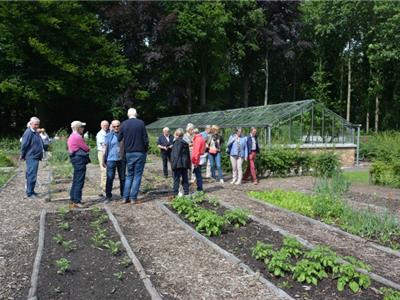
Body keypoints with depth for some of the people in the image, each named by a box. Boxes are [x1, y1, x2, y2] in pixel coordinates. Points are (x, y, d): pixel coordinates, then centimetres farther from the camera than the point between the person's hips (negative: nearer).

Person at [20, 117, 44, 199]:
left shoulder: (36, 133, 13)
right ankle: (29, 193, -1)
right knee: (31, 176, -7)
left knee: (32, 175, 15)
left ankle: (31, 191, 25)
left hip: (36, 157, 9)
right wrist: (22, 156, -7)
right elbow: (24, 145, -14)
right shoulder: (28, 133, -15)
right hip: (31, 158, -9)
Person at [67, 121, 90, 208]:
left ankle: (72, 200, 23)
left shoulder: (72, 136, 16)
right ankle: (76, 202, -5)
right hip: (79, 159, -11)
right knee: (79, 181, -7)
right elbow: (86, 148, -12)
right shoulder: (77, 137, -16)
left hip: (75, 158, 11)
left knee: (75, 181, 16)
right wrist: (88, 148, 9)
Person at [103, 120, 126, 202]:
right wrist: (104, 160, 1)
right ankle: (108, 196, 7)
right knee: (110, 178, 0)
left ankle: (123, 194, 18)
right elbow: (106, 148, 3)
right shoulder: (109, 136, 1)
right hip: (111, 159, -1)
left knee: (123, 178, 8)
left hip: (122, 159, 2)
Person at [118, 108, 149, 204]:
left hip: (129, 153, 3)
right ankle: (133, 198, 2)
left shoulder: (124, 124, 1)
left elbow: (119, 138, 5)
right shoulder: (141, 123, -8)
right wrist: (146, 150, 6)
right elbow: (145, 139, -8)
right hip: (140, 153, -3)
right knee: (137, 176, 3)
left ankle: (125, 197, 12)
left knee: (129, 175, 15)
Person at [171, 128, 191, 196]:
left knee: (176, 178, -1)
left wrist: (173, 164, -14)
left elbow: (175, 155, -16)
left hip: (178, 164, -6)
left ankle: (176, 193, -1)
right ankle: (186, 191, 15)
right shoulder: (185, 143, 11)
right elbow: (188, 154, 14)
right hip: (185, 164, 6)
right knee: (185, 178, 12)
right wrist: (189, 164, 19)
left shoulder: (176, 142, -10)